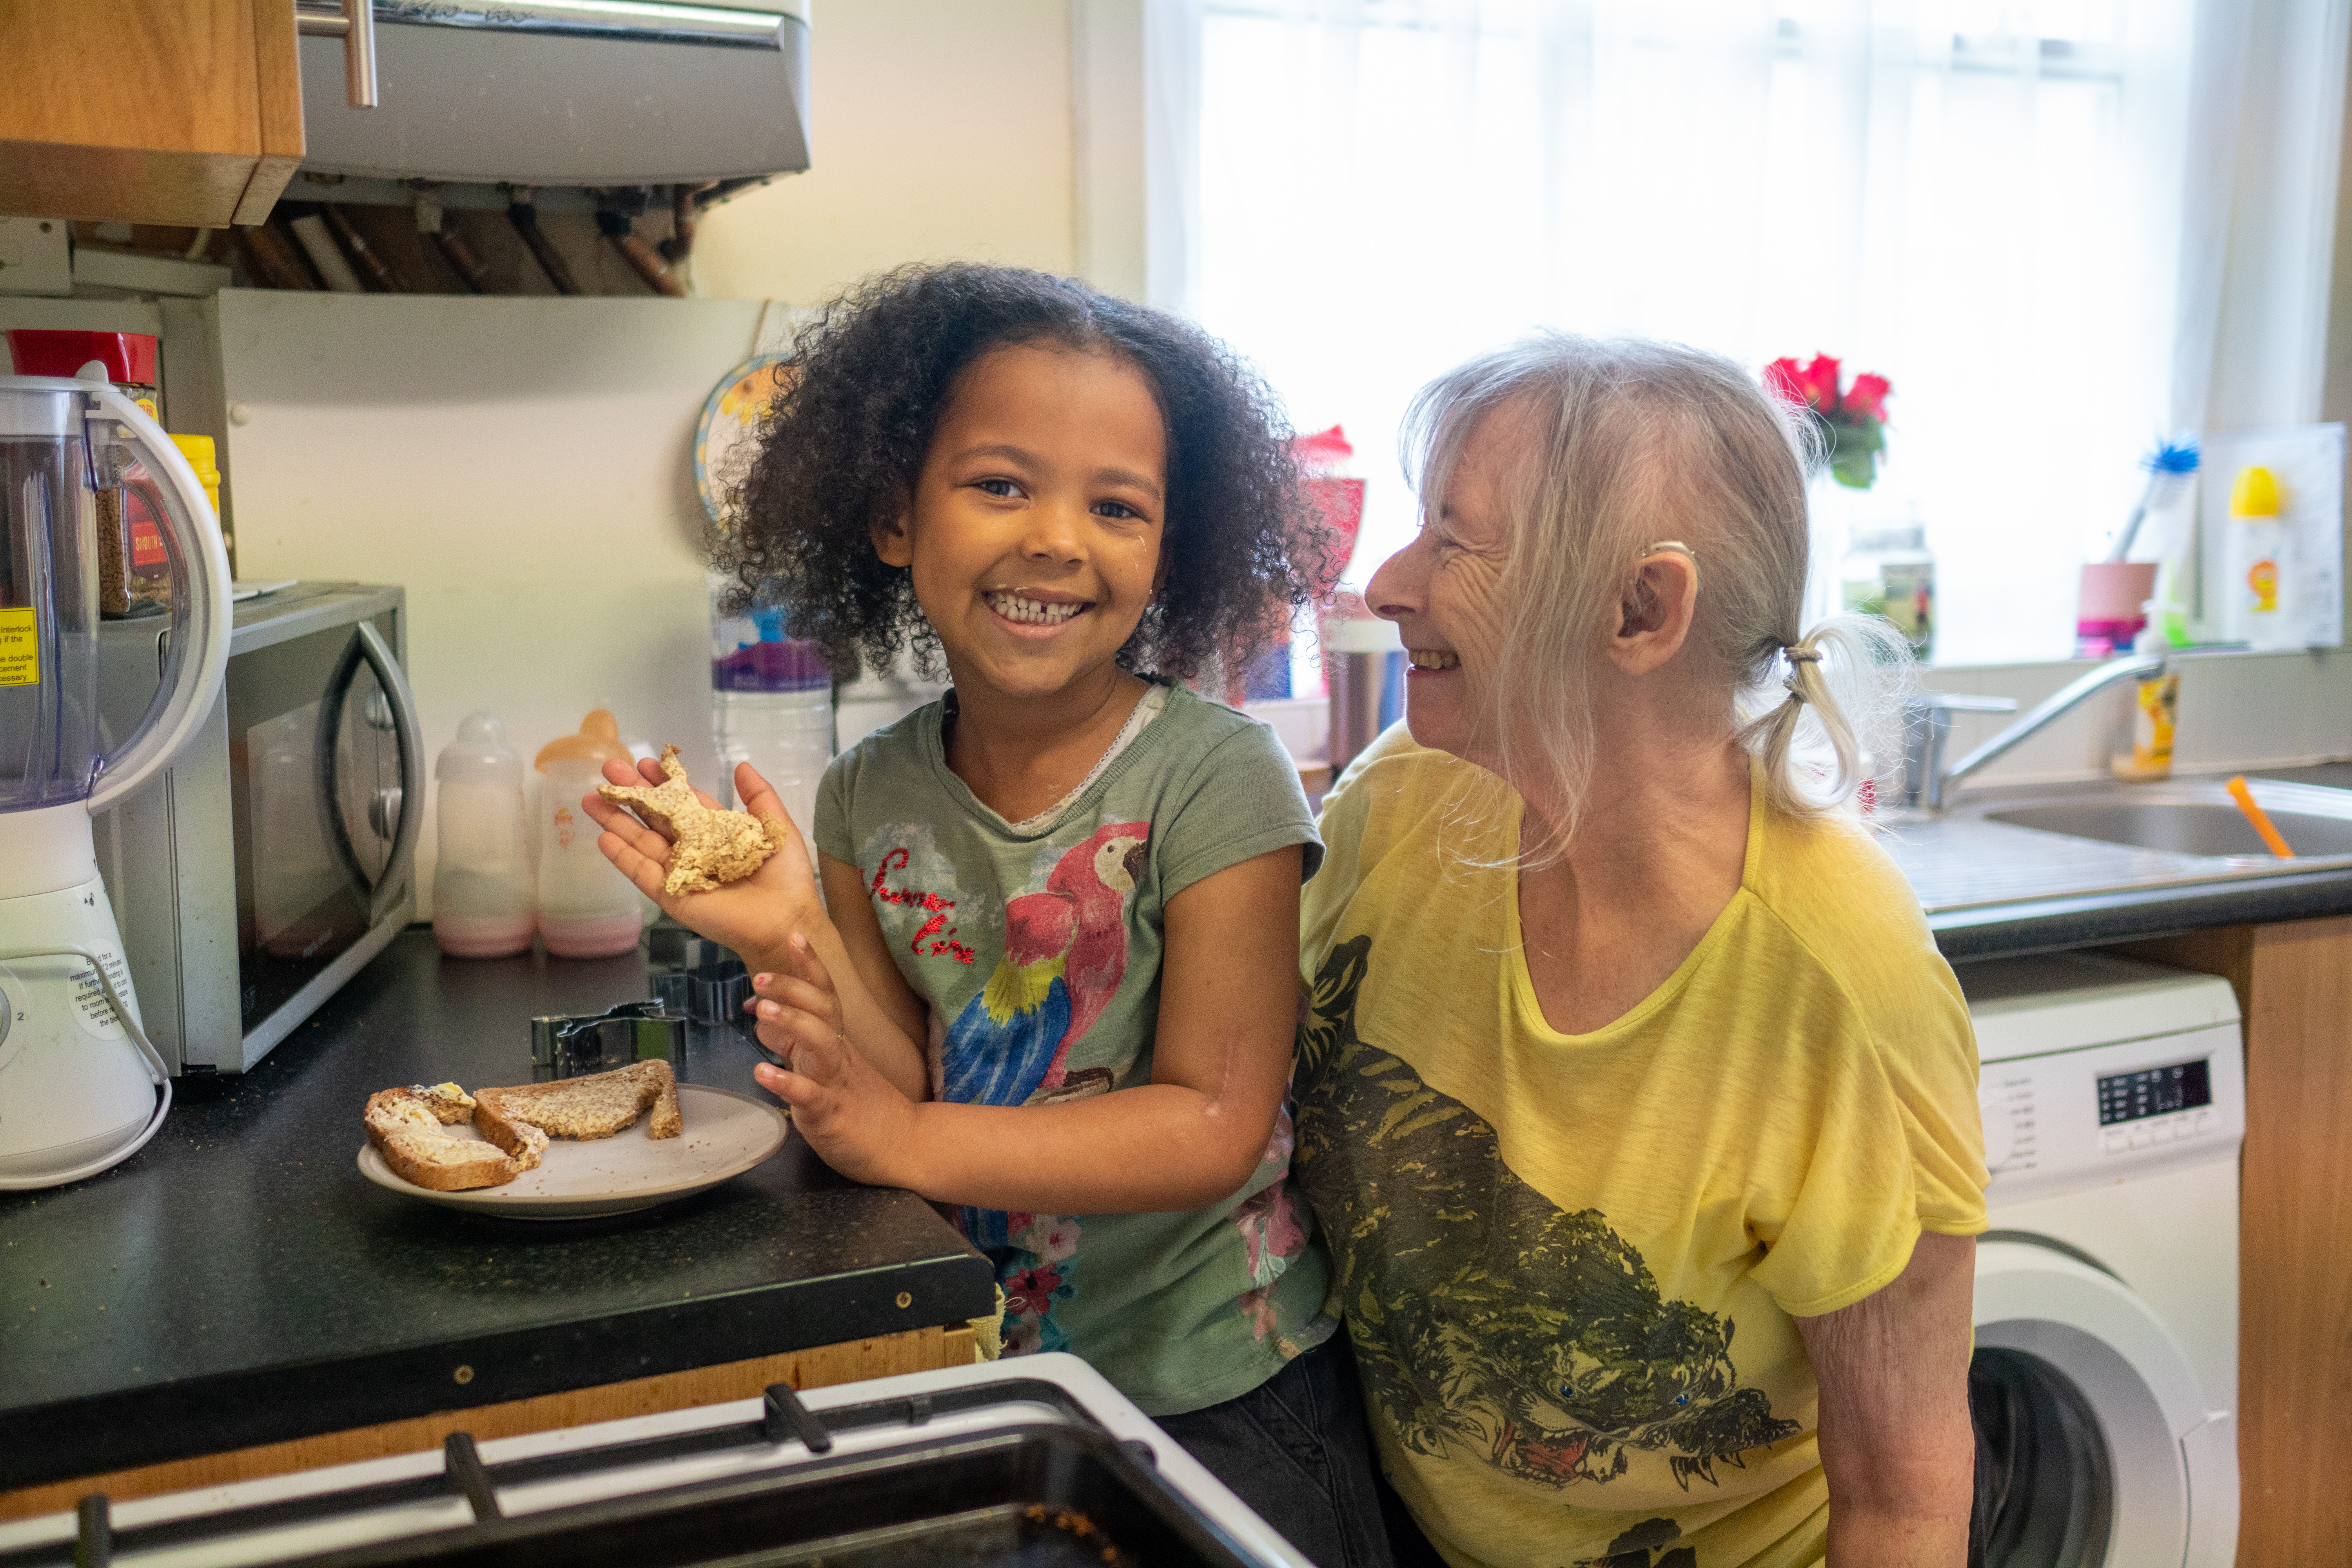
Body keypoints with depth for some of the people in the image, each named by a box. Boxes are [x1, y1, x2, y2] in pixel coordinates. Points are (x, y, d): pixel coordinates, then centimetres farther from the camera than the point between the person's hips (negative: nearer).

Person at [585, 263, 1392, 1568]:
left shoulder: (1215, 777, -17)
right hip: (968, 1364, 4)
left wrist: (910, 1141, -25)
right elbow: (903, 1094, -4)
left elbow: (1214, 1126, -20)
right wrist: (800, 948, -21)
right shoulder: (870, 797, -3)